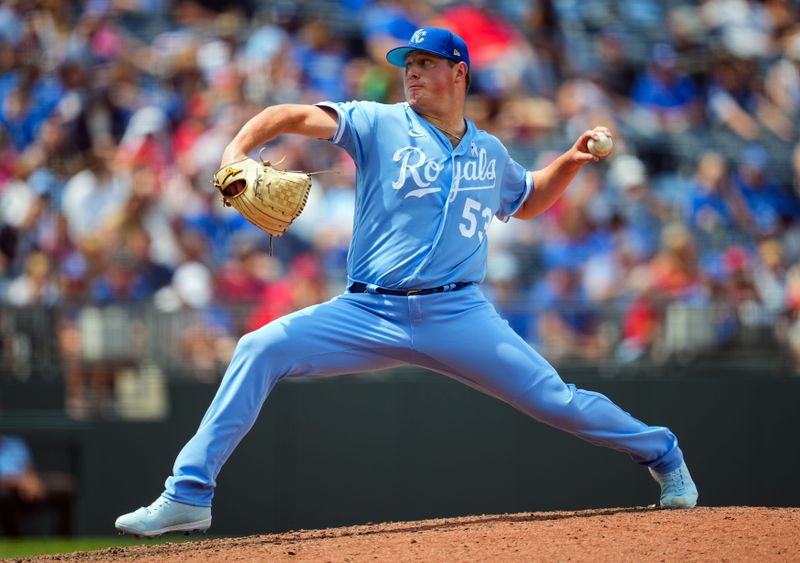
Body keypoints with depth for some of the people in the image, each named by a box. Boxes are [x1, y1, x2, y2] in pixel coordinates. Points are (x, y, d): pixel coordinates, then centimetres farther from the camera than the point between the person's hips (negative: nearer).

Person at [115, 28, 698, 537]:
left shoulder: (490, 153, 14)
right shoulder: (381, 125, 3)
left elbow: (528, 201, 34)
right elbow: (295, 115, -7)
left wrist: (572, 160, 17)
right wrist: (238, 149, -25)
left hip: (458, 315, 1)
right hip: (370, 314, -1)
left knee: (554, 400, -5)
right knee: (261, 349, -20)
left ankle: (663, 455, 23)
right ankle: (188, 497, -18)